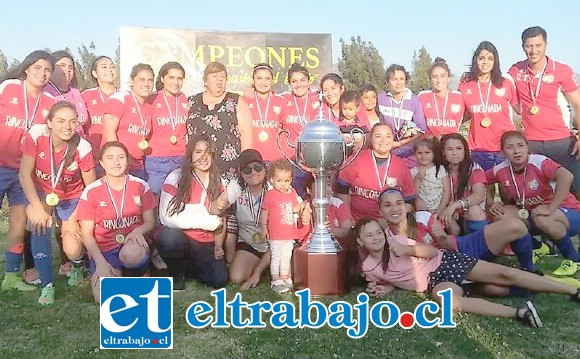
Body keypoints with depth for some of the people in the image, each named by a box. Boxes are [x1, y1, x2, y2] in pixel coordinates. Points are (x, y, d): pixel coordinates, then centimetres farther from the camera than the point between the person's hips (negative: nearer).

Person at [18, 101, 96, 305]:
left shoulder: (82, 148, -24)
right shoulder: (36, 135, -22)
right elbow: (24, 175, -18)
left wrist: (75, 219, -17)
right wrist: (38, 209, -25)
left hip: (72, 199, -1)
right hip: (42, 193, 1)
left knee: (72, 251, -15)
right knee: (39, 221, -32)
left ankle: (78, 266, 27)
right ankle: (47, 285, -17)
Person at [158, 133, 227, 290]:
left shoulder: (218, 181, 4)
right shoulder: (175, 178, -12)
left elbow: (221, 219, 7)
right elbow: (167, 217, -20)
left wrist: (218, 246, -7)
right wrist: (205, 221, -17)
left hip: (207, 244, 3)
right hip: (180, 238, -3)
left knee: (219, 280, -20)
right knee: (168, 236, -37)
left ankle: (191, 265, 16)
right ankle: (177, 273, -3)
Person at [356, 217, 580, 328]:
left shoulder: (394, 240, -9)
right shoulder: (369, 268, 1)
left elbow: (432, 251, -10)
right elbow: (392, 280, 18)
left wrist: (406, 249, -25)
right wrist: (384, 289, -4)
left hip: (444, 262, -1)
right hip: (435, 280, 1)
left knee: (504, 274, -15)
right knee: (445, 297, -33)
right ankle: (518, 313, -38)